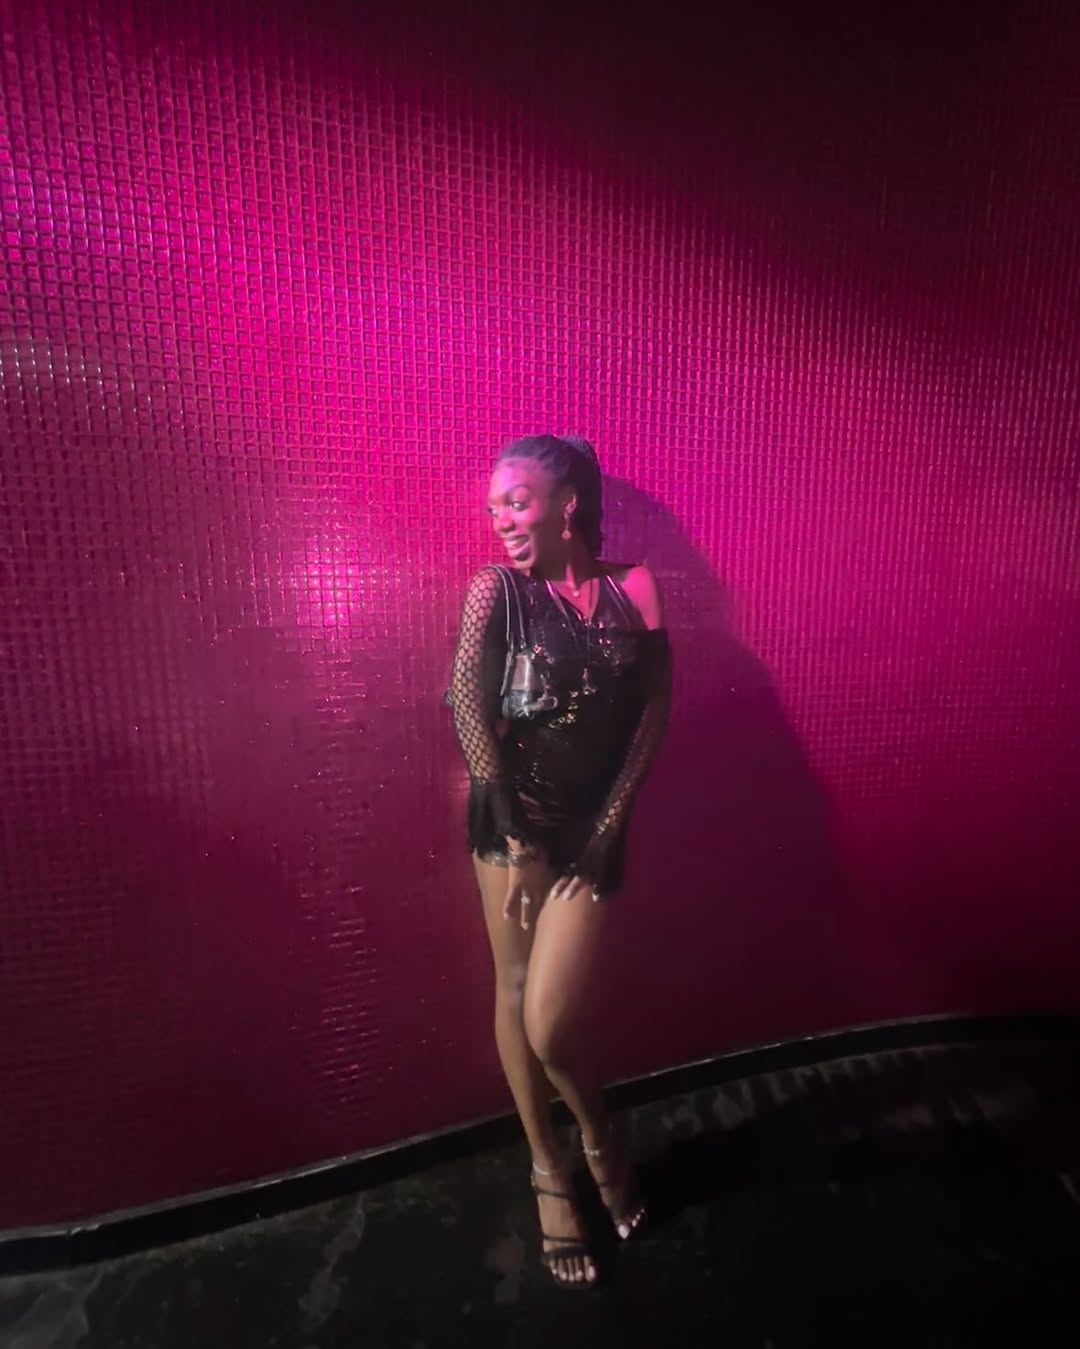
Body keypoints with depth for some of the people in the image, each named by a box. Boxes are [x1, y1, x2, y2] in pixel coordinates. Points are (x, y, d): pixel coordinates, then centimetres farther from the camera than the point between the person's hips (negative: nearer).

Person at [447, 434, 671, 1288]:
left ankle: (599, 1133, 34)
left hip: (595, 823, -1)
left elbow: (655, 710, -1)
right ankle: (548, 1166, 40)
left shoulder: (634, 590, -1)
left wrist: (608, 824, -5)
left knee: (550, 1022, -2)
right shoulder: (495, 589, -3)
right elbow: (467, 709, -8)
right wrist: (514, 831, -9)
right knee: (514, 990, 13)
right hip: (515, 815, 1)